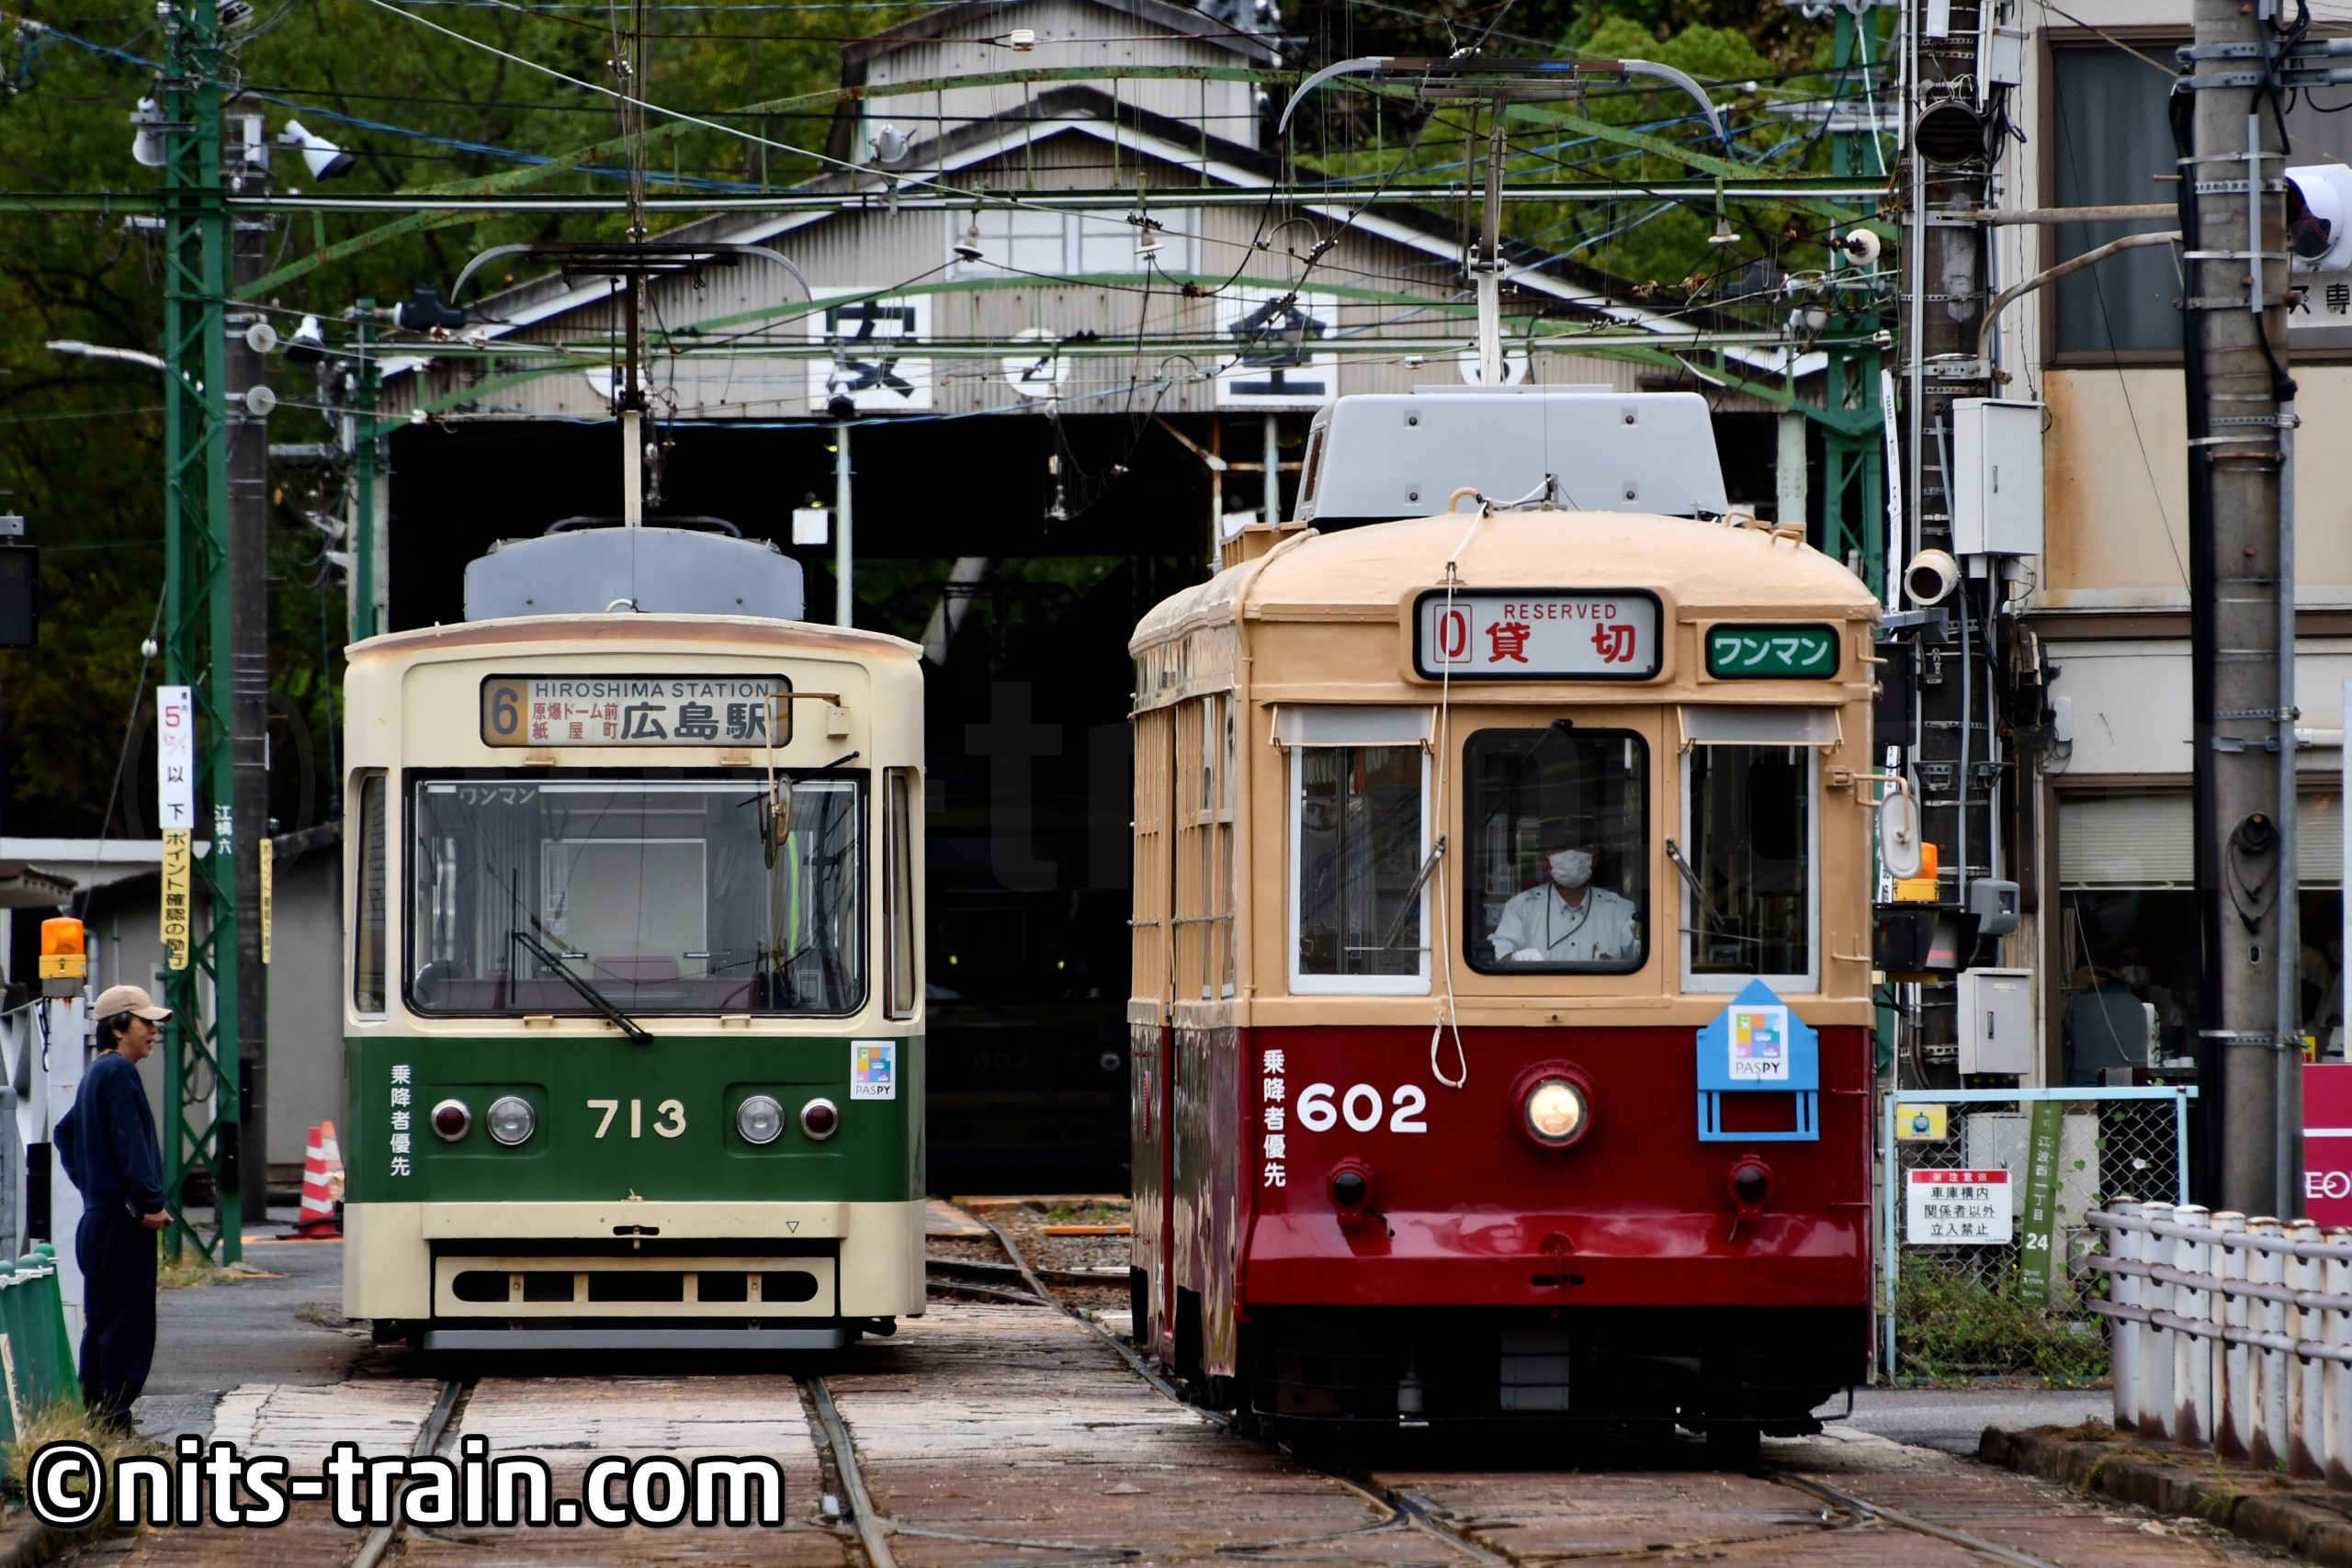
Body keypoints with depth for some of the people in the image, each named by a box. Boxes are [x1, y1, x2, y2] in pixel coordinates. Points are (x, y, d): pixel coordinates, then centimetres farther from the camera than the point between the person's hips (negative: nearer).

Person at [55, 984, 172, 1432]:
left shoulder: (96, 1074, 17)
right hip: (122, 1222, -10)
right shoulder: (119, 1072, -13)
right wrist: (151, 1204, -18)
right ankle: (113, 1424, -13)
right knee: (128, 1328, -10)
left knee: (101, 1325, 13)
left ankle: (94, 1423, 17)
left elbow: (66, 1134, 28)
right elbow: (131, 1144, -20)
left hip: (98, 1218, 10)